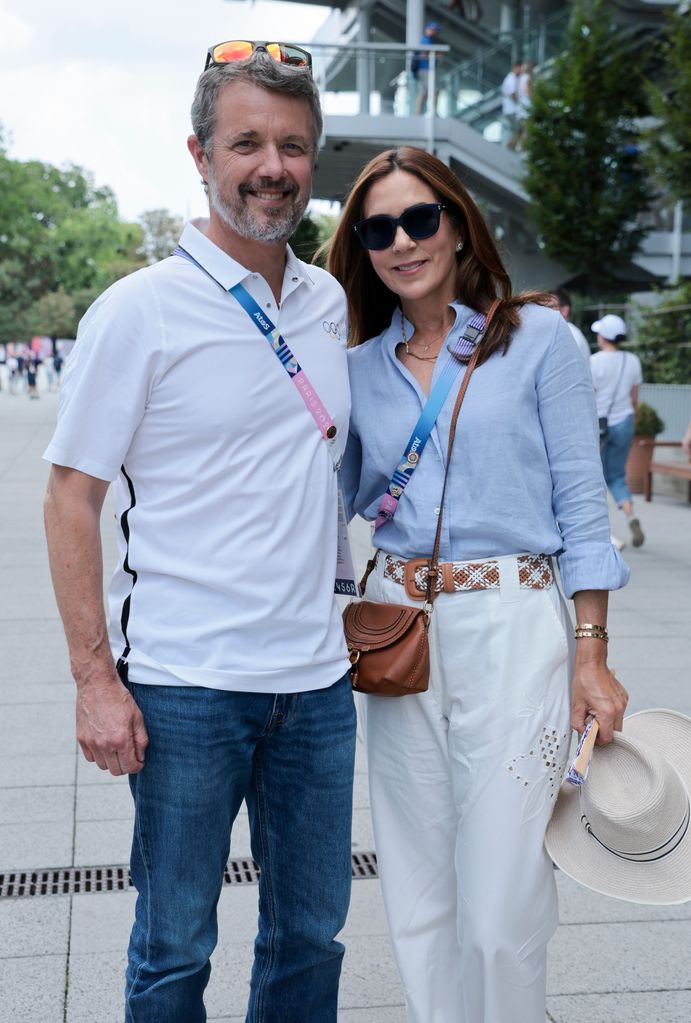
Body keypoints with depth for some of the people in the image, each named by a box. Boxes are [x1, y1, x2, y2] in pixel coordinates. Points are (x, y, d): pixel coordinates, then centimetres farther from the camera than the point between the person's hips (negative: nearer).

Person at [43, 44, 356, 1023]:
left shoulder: (332, 302, 7)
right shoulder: (139, 309, -8)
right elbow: (71, 498, -7)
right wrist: (95, 678, -12)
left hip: (317, 679, 5)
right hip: (185, 686, -5)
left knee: (311, 935, 16)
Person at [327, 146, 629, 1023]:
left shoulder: (537, 338, -1)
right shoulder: (359, 367, 9)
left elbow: (580, 500, -3)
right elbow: (335, 504, 19)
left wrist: (592, 657, -7)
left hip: (513, 626, -4)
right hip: (398, 628, 4)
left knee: (499, 906, -4)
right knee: (419, 893, 11)